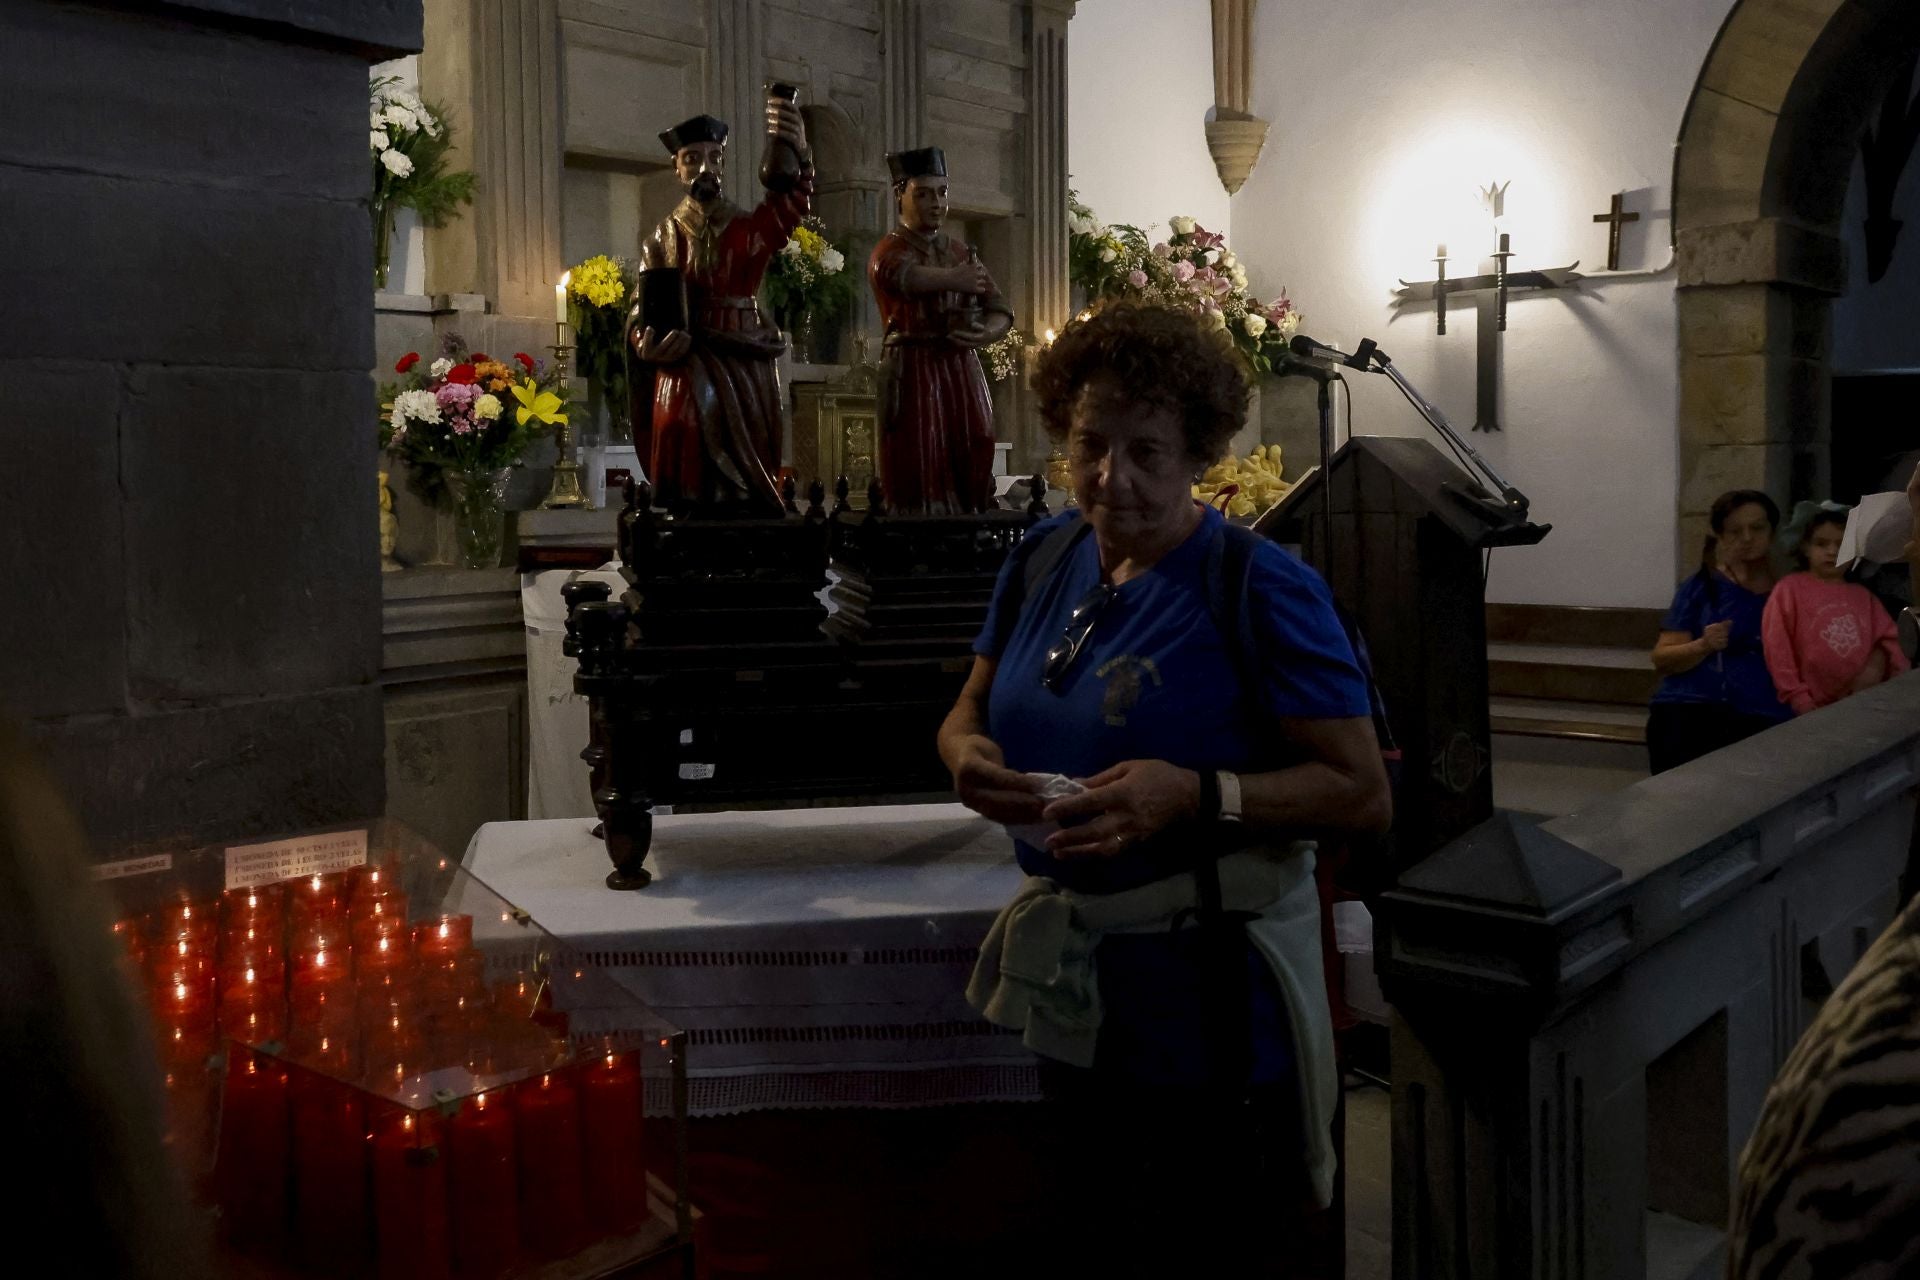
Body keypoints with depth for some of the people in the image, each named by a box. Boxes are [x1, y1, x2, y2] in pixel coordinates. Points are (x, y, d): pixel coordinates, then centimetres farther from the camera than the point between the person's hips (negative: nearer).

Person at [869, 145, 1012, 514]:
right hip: (914, 372, -5)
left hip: (963, 372, 5)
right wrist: (956, 280, -20)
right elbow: (904, 276, -27)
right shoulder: (890, 249, 0)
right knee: (920, 475, -9)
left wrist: (985, 334, -11)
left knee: (971, 474, 0)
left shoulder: (962, 251, 18)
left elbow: (1001, 310, 9)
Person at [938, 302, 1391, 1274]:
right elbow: (970, 710, 11)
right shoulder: (1043, 557, 1)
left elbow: (1363, 794, -18)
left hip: (1207, 985, -6)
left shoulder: (1261, 587, -17)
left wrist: (1195, 794, -30)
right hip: (1073, 977, 6)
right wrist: (969, 755, -13)